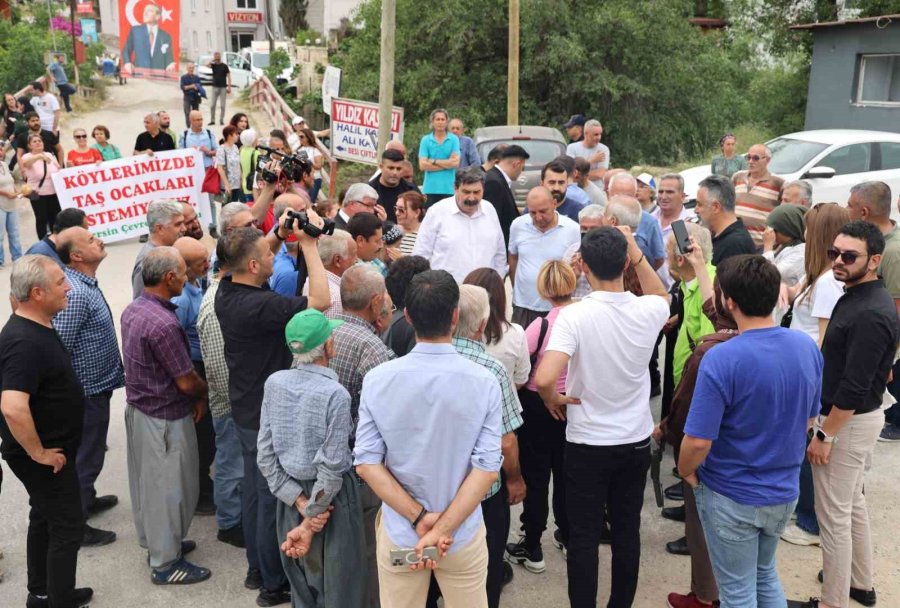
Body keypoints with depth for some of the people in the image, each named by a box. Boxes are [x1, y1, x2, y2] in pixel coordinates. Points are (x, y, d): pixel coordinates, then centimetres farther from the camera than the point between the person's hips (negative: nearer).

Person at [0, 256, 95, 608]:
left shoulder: (37, 327, 3)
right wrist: (38, 453, -27)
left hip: (50, 448, 10)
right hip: (45, 456, -10)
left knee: (46, 519, 21)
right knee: (67, 528, 2)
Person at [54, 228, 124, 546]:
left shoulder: (84, 282, 5)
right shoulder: (77, 294, -28)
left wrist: (116, 373, 20)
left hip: (97, 384, 10)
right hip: (88, 390, -10)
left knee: (87, 451, 26)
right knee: (86, 456, 4)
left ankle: (86, 499, 45)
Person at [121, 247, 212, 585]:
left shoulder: (133, 310, 0)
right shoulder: (163, 324, -29)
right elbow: (186, 382, -22)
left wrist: (193, 395, 7)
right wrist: (203, 394, 1)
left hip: (138, 407, 9)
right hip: (165, 418, -9)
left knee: (147, 481, 21)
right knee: (169, 487, 6)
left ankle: (155, 541, 39)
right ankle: (166, 563, 19)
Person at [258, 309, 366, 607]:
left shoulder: (274, 383, -7)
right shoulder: (335, 394, -22)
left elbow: (266, 456, -5)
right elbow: (331, 469, -21)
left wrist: (300, 502, -6)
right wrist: (310, 522, -11)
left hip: (291, 497, 5)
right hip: (331, 500, -5)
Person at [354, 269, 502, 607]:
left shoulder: (377, 379, -10)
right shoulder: (484, 382, -14)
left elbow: (366, 463, -11)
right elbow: (487, 467, -18)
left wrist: (419, 518, -12)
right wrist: (444, 528, -16)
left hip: (398, 531, 1)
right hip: (463, 533, -1)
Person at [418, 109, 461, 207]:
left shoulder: (454, 139, 5)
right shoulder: (425, 140, 5)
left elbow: (455, 162, -6)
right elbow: (422, 165, -4)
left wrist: (434, 161, -5)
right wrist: (447, 164, -5)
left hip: (449, 189, -1)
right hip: (430, 189, 1)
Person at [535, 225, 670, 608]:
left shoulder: (574, 316, -21)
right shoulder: (648, 311, -9)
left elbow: (544, 379, -32)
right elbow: (661, 294, 19)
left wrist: (553, 399, -10)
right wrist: (635, 249, 10)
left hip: (587, 444, -4)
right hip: (636, 442, 4)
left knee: (584, 536, 9)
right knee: (627, 532, 17)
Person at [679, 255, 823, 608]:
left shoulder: (722, 359, -27)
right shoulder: (807, 348, -7)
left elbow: (698, 442, -25)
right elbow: (808, 419, 7)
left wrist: (686, 472, -4)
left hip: (732, 497, -6)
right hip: (785, 491, 6)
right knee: (766, 574, 28)